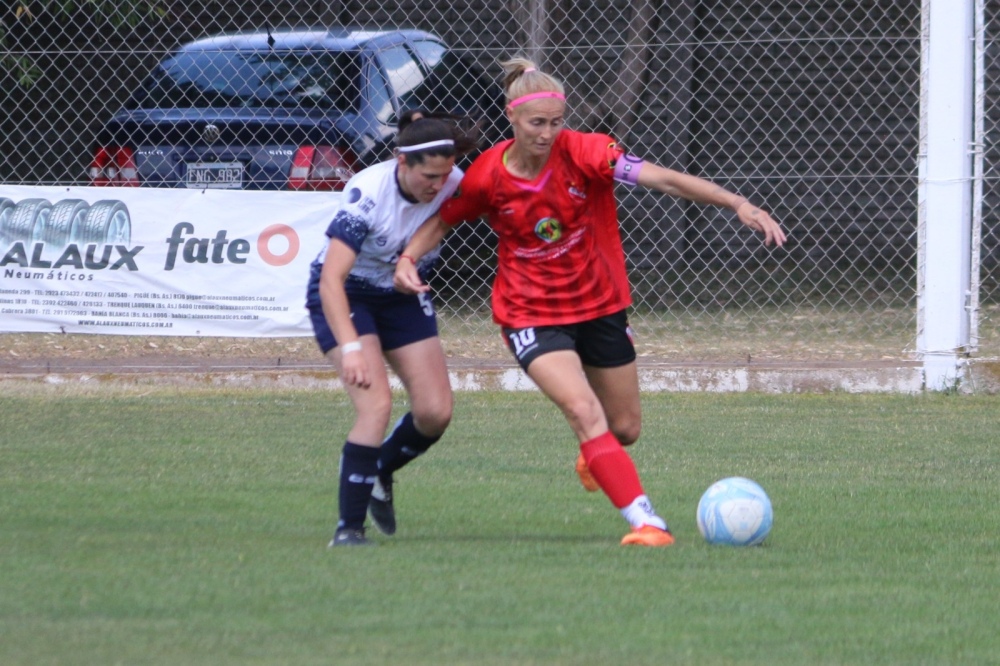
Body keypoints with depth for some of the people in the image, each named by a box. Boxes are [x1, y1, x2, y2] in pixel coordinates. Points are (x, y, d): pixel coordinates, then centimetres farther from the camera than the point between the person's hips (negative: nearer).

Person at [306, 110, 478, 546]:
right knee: (376, 404, -23)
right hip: (345, 296, -5)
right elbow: (331, 279, -37)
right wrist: (350, 348, -47)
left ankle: (380, 472, 27)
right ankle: (348, 528, -15)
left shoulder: (453, 184, -19)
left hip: (403, 297, 5)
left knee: (436, 412, -4)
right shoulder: (366, 194, -33)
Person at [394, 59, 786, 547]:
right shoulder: (487, 177, -14)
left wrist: (737, 203, -39)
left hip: (601, 304, 2)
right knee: (584, 411, -24)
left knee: (625, 428, 15)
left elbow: (662, 178, -29)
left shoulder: (582, 153, -18)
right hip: (532, 316, -2)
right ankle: (645, 521, -23)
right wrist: (408, 259, -13)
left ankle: (593, 456, 52)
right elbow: (443, 218, 6)